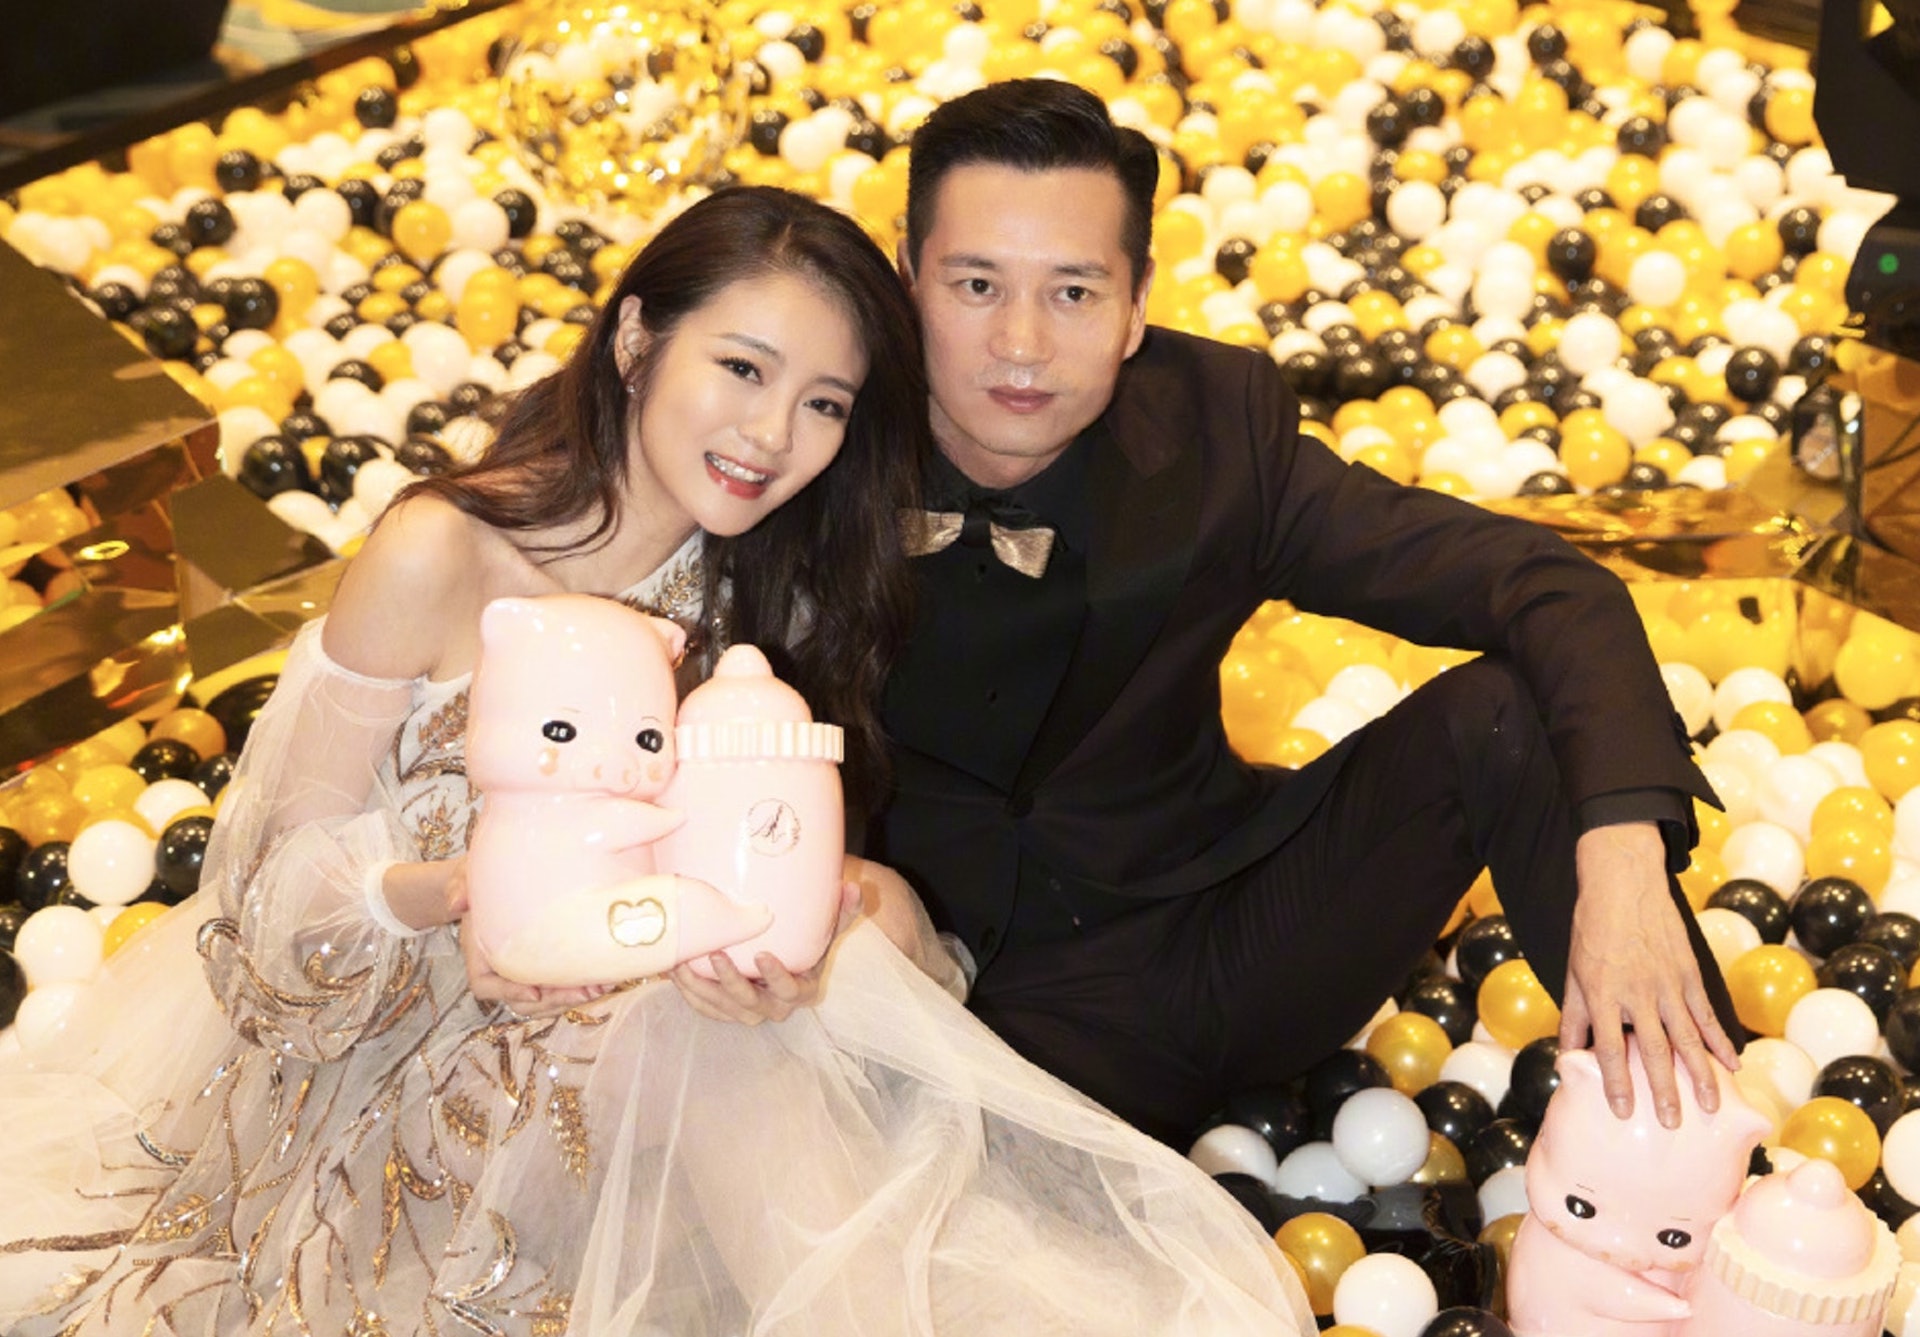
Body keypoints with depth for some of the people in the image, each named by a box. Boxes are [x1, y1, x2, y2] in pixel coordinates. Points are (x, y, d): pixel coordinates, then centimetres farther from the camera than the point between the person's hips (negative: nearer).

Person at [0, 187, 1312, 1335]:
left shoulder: (763, 590, -4)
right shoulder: (442, 554, -19)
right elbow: (293, 855, -13)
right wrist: (442, 897, -34)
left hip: (646, 1054, 5)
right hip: (403, 1055, -4)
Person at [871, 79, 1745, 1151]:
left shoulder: (1212, 423, -10)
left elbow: (1548, 588, -13)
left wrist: (1623, 855, -31)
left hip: (1234, 937, 3)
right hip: (986, 1003, -2)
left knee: (1503, 716, -18)